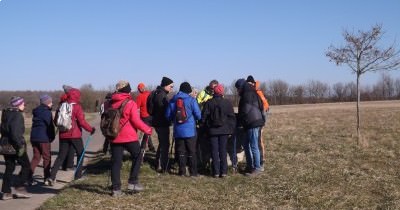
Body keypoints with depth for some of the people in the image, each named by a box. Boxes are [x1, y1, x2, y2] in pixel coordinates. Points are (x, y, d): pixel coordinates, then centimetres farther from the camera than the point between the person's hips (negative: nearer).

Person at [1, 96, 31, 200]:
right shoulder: (17, 115, -15)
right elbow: (16, 132, -24)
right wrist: (20, 146, -22)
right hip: (15, 145, -8)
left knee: (9, 168, 12)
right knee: (26, 166, 4)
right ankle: (19, 187, -1)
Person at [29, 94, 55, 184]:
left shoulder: (36, 112, 13)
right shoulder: (47, 112, -11)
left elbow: (35, 124, 16)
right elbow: (50, 125, -12)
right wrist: (52, 137, 2)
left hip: (34, 137, 7)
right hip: (44, 137, -7)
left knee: (36, 157, 13)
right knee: (47, 157, 4)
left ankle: (29, 175, 4)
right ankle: (47, 177, 7)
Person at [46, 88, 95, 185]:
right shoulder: (77, 107, -10)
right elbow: (82, 122, -15)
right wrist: (90, 129, -4)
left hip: (63, 135, 5)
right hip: (75, 135, -5)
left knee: (61, 156, 7)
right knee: (80, 154, 14)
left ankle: (51, 177, -4)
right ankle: (78, 175, 14)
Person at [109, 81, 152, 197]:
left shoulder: (111, 103, 7)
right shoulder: (130, 103, -9)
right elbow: (136, 121, -13)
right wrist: (148, 130, -2)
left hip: (114, 137, 5)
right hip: (129, 137, -5)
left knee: (116, 162, 6)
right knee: (137, 157, 14)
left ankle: (116, 189, 7)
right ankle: (133, 182, 8)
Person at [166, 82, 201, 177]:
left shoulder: (172, 100, 4)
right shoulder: (191, 100, -7)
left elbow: (168, 115, 9)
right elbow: (198, 115, -8)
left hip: (178, 131, 3)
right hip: (190, 130, -3)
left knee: (180, 152, 9)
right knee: (191, 152, 4)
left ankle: (182, 171, 11)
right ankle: (193, 172, 7)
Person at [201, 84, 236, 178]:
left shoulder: (208, 103, -3)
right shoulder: (227, 103, -2)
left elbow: (203, 117, 0)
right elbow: (232, 117, 0)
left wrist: (206, 127, 12)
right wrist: (231, 130, 7)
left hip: (212, 130, 0)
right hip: (224, 130, 1)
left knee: (214, 151, 4)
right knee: (223, 150, 6)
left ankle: (216, 172, 3)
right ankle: (223, 171, 4)